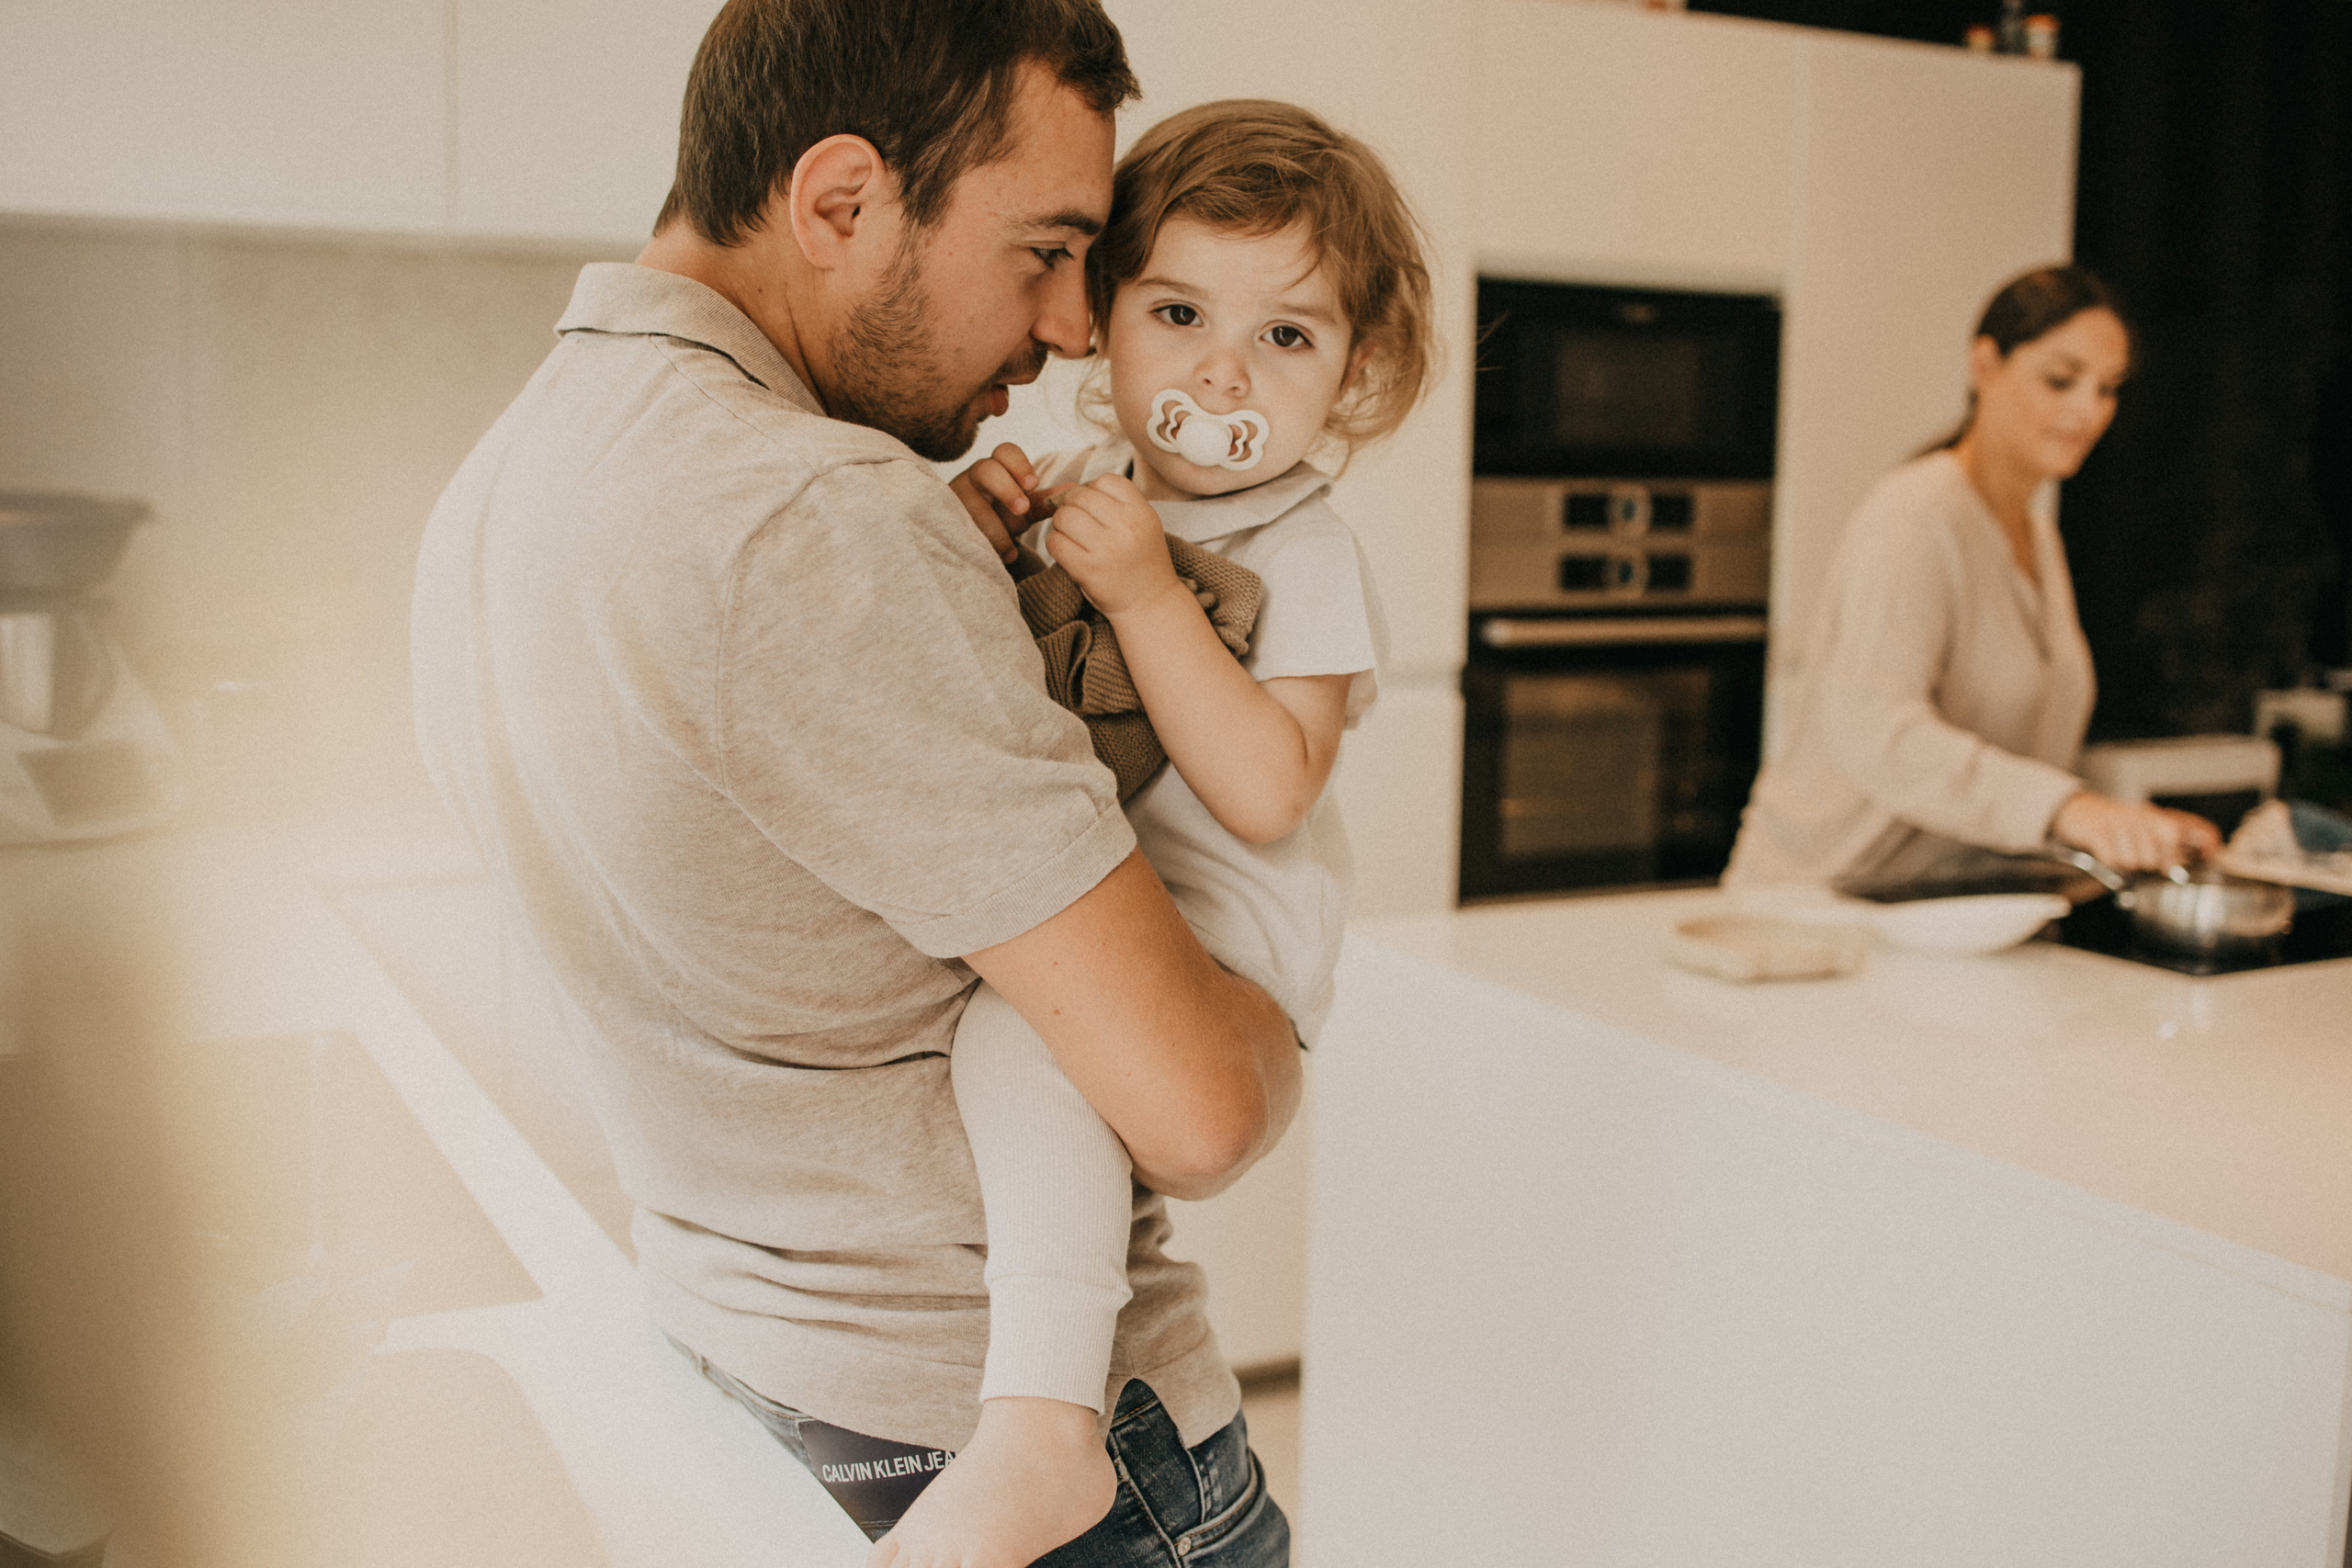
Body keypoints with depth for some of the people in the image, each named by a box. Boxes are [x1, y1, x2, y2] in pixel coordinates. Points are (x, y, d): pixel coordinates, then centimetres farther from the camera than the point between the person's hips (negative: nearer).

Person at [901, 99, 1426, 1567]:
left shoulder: (1304, 554, -12)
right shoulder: (1079, 486, 9)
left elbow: (1266, 793, -24)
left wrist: (1146, 593, -27)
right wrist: (977, 549, -6)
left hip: (1214, 931, -9)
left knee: (1026, 1017, -33)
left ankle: (1039, 1421, -33)